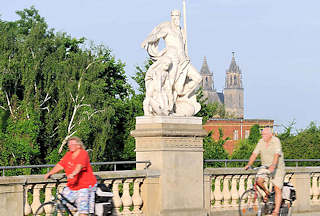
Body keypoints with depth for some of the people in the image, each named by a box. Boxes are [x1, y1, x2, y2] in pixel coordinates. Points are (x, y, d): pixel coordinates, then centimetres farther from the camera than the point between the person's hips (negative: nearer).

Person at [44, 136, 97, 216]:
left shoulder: (83, 154, -11)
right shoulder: (68, 154, 11)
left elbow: (80, 165, -28)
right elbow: (60, 165, 6)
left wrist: (73, 174, -46)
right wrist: (50, 173, -7)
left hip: (85, 186, -7)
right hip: (71, 186, 7)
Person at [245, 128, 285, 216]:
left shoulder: (276, 141, -14)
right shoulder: (261, 142, 2)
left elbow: (276, 155, -28)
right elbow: (254, 154, -3)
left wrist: (272, 166, -42)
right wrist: (249, 165, -18)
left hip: (277, 167, -5)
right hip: (265, 166, 5)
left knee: (277, 189, -9)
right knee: (259, 181, -21)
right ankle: (266, 193, 9)